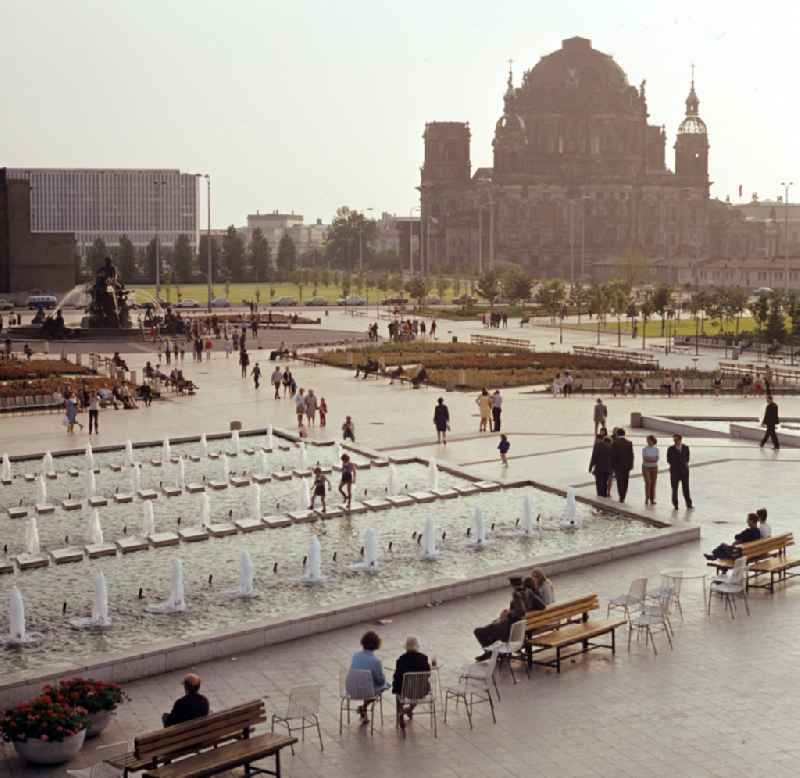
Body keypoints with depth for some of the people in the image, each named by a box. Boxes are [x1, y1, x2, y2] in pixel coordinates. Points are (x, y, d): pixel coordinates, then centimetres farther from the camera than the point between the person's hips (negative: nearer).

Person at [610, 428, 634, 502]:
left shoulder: (614, 443, -10)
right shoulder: (629, 443, -2)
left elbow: (612, 455, -8)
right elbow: (631, 455, 1)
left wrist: (612, 466, -1)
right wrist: (631, 465, 10)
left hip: (618, 465, -3)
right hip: (627, 465, 3)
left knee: (619, 482, 2)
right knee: (625, 482, 10)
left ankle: (621, 497, -5)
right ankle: (623, 497, 12)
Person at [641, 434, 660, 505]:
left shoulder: (656, 449, 5)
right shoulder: (644, 449, -2)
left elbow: (657, 458, -2)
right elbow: (644, 459, -9)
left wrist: (649, 459, -18)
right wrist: (653, 459, -15)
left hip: (654, 467, 3)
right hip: (646, 467, -3)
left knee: (653, 483, 0)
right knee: (647, 482, -12)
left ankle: (652, 499, 3)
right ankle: (647, 498, -8)